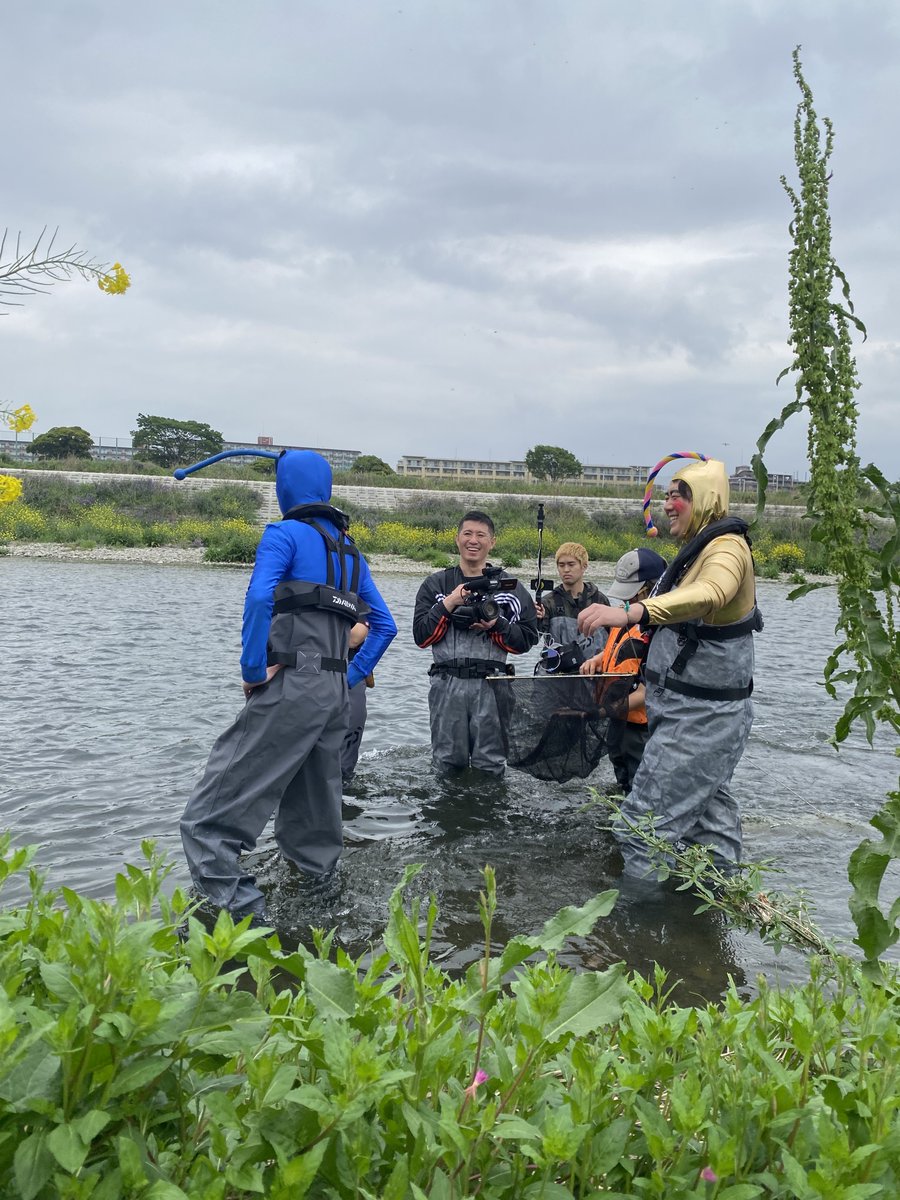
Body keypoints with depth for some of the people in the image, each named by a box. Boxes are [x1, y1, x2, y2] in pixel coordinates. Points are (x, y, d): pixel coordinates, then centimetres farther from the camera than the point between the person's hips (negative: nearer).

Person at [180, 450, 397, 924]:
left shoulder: (285, 534, -2)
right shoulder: (349, 549, 21)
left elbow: (259, 597, -21)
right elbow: (384, 626, 22)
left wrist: (253, 670, -14)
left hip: (291, 686, -8)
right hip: (334, 692, 8)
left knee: (214, 811, -9)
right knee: (313, 800, 21)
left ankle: (235, 904, -19)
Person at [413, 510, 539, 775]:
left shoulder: (510, 587, 9)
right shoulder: (436, 584, 10)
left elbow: (527, 639, 6)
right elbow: (422, 637, 0)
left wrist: (496, 625, -10)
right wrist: (448, 604, -10)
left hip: (492, 686, 0)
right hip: (447, 684, 1)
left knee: (490, 767, 5)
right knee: (447, 763, 7)